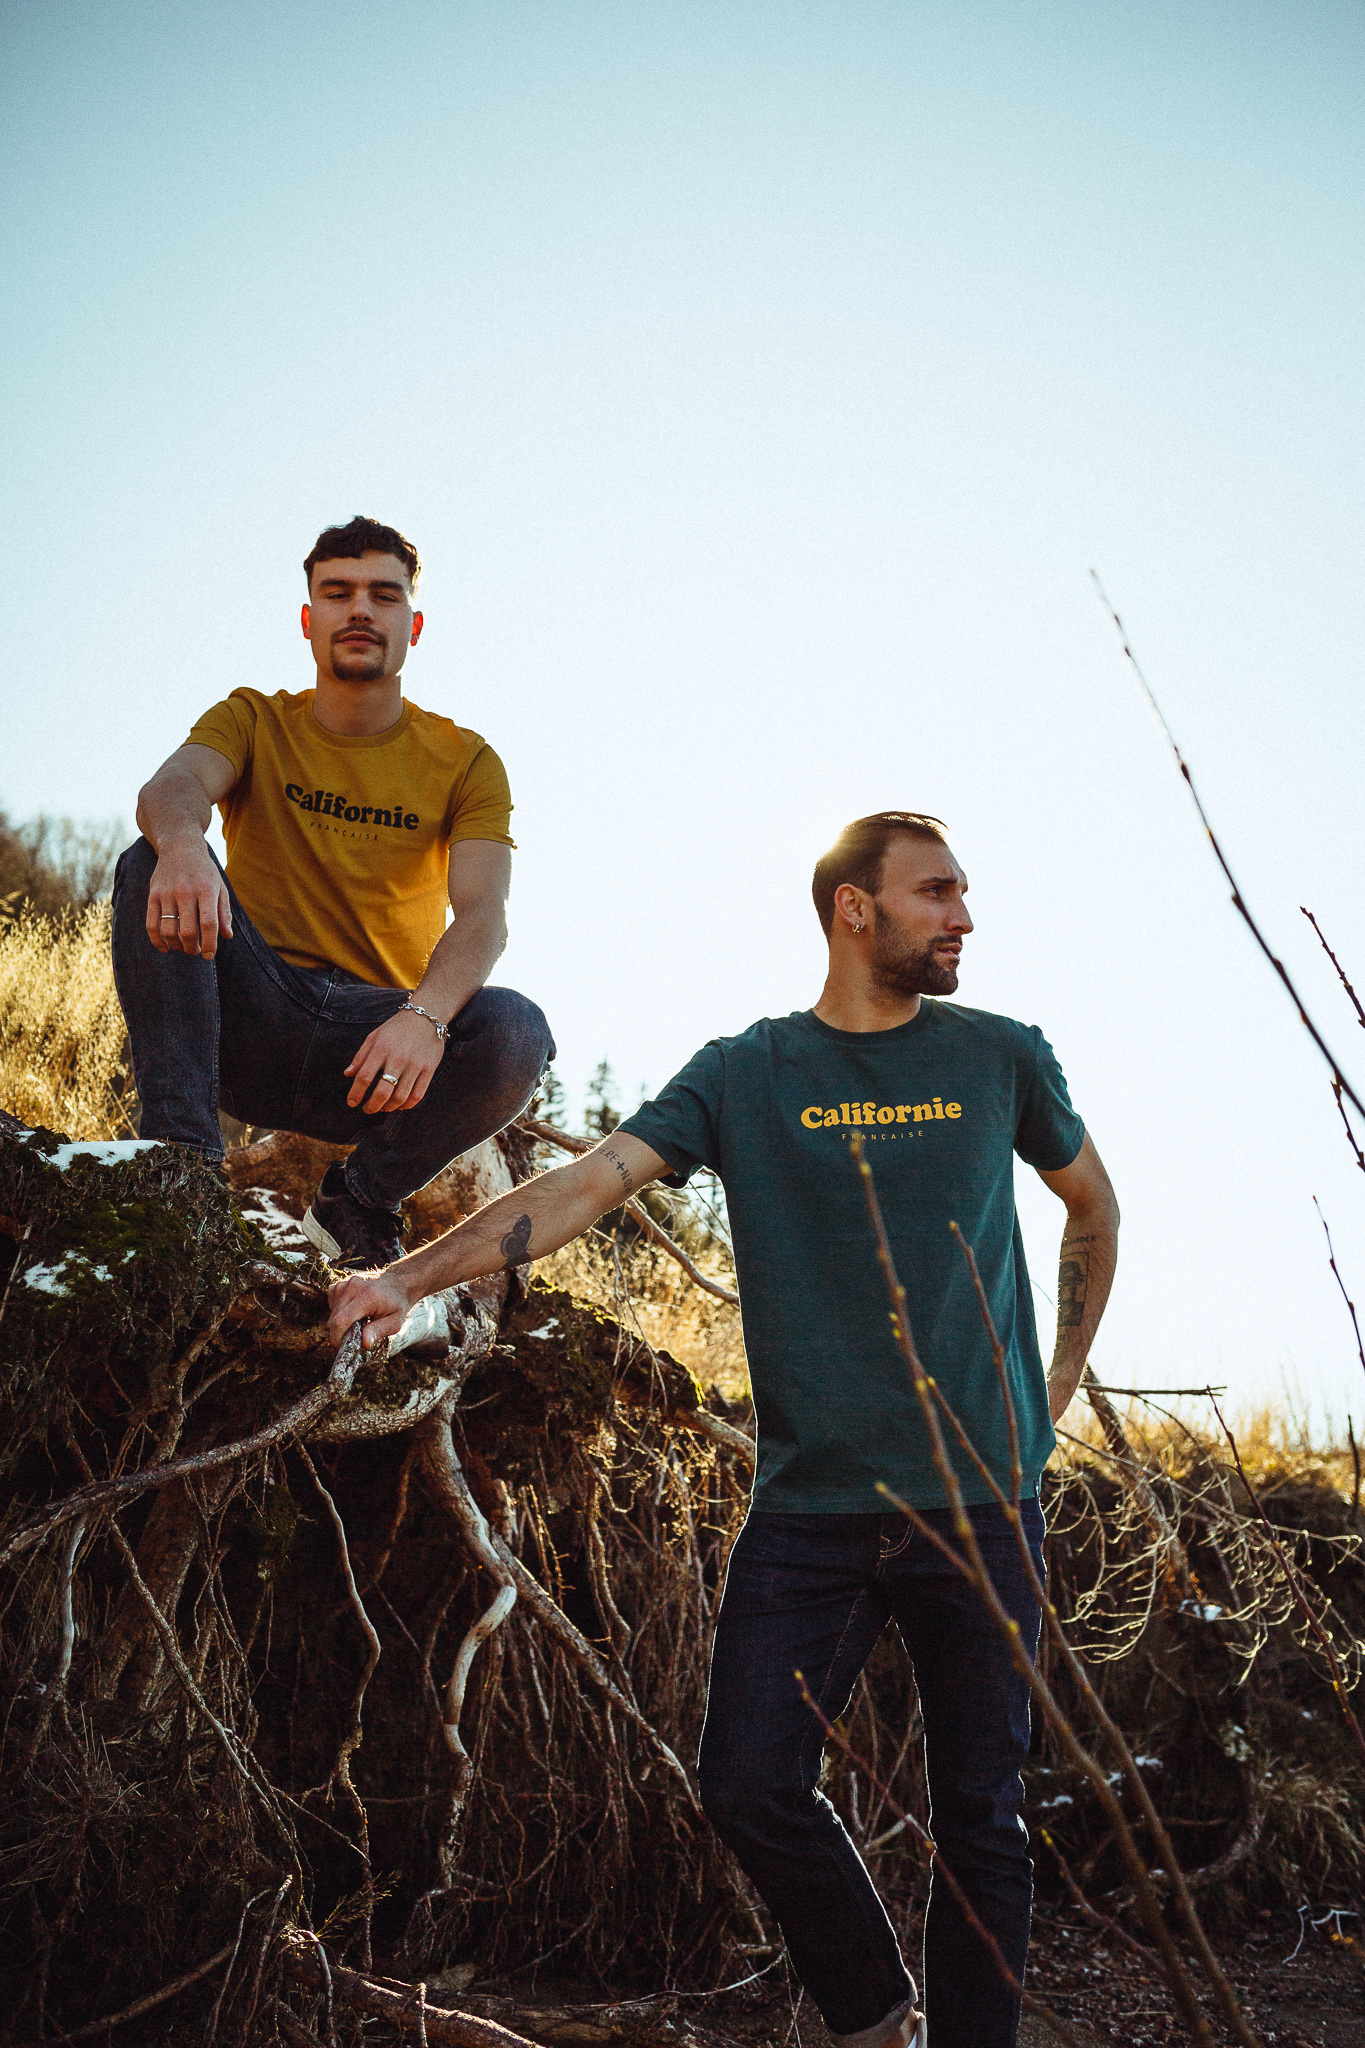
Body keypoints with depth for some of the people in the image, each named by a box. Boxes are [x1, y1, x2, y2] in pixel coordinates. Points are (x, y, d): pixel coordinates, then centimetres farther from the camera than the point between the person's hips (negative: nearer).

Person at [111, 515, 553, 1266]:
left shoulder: (465, 762, 6)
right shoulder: (253, 722, 8)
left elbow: (484, 915, -11)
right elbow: (170, 787, -15)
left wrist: (426, 1015, -33)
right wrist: (182, 844, -42)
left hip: (372, 1048, 0)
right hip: (251, 1018, 0)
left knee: (517, 1032, -31)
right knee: (154, 866, -24)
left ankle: (358, 1198, -5)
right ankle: (181, 1148, -28)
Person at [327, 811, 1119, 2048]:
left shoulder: (1000, 1058, 7)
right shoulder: (746, 1075, 3)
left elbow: (1093, 1207, 23)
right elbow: (592, 1181, -8)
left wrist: (1062, 1380, 16)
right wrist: (415, 1275, -20)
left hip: (982, 1497, 0)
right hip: (813, 1501, 0)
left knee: (980, 1809, 4)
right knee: (753, 1787, -3)